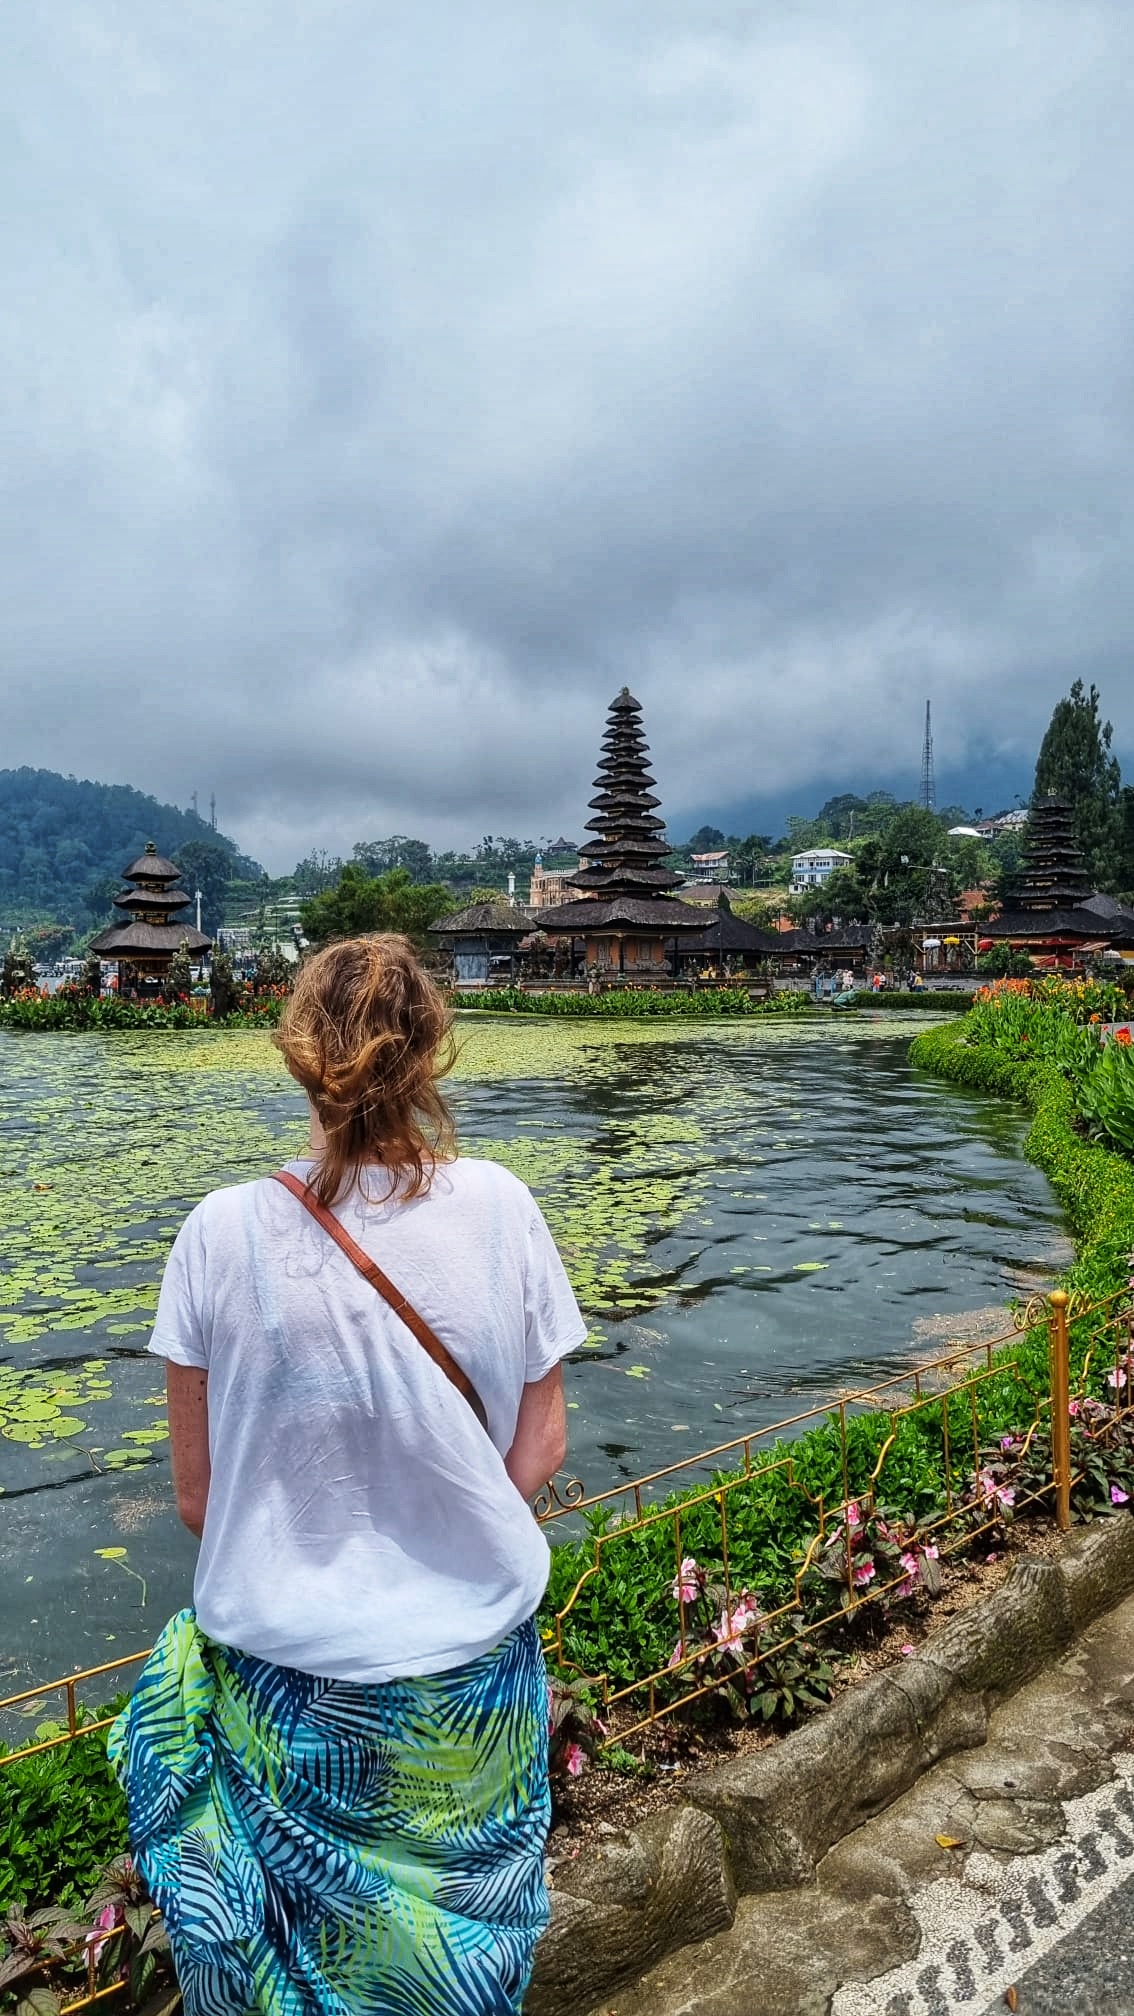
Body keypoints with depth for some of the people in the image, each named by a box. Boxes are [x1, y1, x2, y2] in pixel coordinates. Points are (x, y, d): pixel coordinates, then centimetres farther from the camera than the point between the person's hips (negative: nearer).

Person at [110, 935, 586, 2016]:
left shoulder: (224, 1233, -19)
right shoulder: (500, 1208, -17)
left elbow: (198, 1495, -8)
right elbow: (539, 1450, -7)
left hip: (283, 1676, 0)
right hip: (471, 1667, 1)